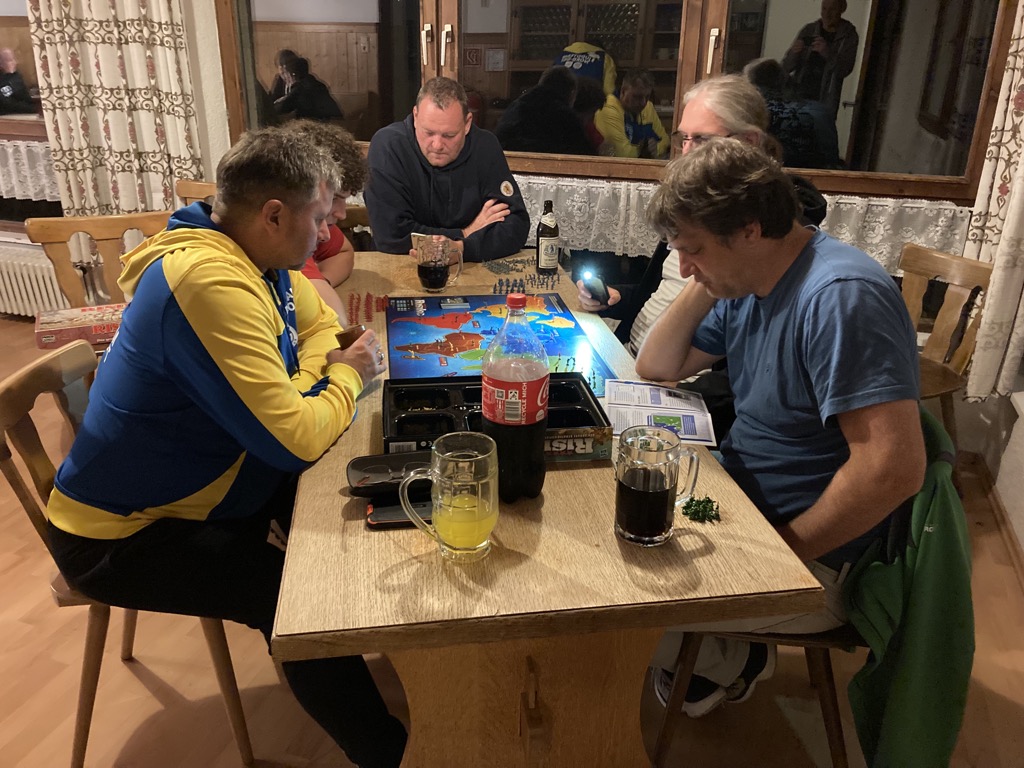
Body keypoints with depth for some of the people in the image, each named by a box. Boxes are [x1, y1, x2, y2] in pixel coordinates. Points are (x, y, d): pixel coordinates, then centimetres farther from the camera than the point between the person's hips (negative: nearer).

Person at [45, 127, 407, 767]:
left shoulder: (258, 256, -3)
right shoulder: (211, 282, -33)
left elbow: (317, 323, 12)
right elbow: (297, 440, -33)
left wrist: (308, 383, -10)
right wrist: (348, 376, -13)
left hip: (198, 483, 9)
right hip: (122, 535, -9)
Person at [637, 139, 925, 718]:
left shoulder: (841, 297, -26)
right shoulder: (744, 285, 4)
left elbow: (893, 468, -32)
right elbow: (658, 367, 11)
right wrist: (702, 286, -3)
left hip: (813, 562, -9)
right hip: (740, 506, 9)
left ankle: (729, 663, 12)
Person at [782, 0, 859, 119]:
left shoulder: (848, 35, 4)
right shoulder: (808, 30, 9)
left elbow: (844, 69, -9)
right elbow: (786, 67, 6)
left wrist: (827, 53, -27)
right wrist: (794, 53, -16)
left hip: (823, 104, -2)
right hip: (797, 96, 2)